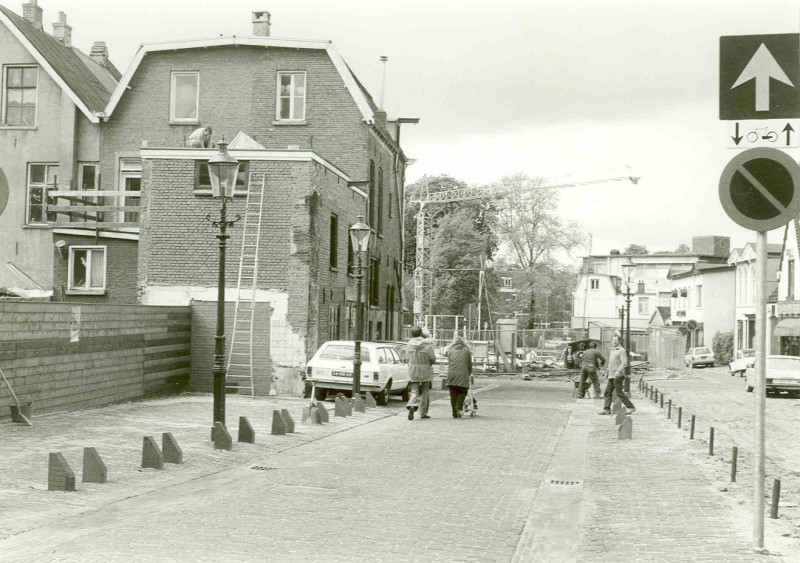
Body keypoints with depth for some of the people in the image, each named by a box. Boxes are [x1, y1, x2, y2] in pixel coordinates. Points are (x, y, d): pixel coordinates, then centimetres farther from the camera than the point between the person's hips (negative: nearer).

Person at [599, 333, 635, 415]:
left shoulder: (621, 350, -10)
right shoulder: (612, 351, 18)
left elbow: (624, 362, -20)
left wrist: (618, 371, -31)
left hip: (618, 376, -9)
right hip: (611, 376, 9)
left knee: (619, 392, -9)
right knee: (607, 392, 3)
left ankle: (631, 407, -2)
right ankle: (606, 409, 2)